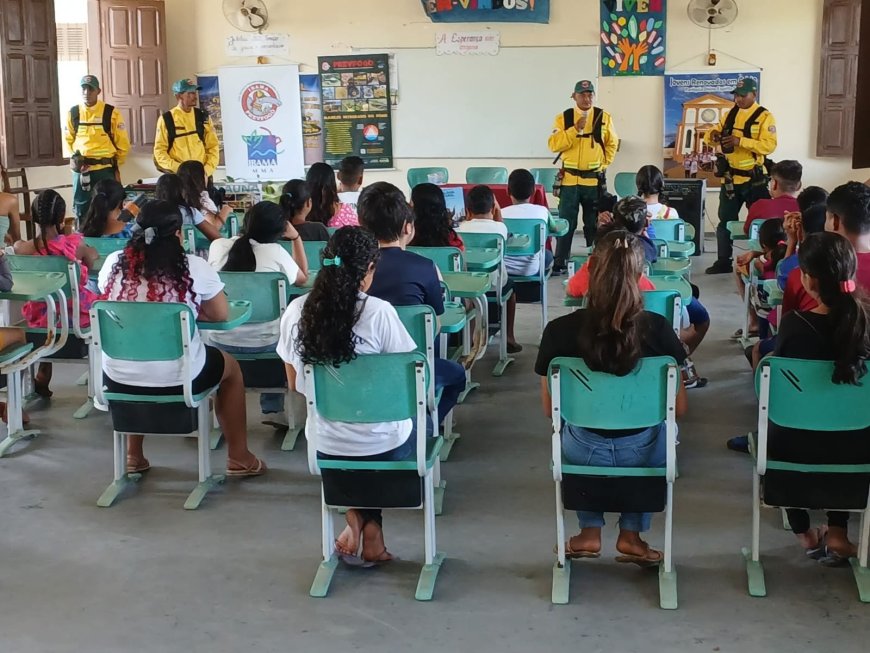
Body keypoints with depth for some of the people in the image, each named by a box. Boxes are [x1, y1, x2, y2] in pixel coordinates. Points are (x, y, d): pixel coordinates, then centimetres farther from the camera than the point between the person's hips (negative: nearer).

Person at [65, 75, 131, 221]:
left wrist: (114, 164, 5)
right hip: (81, 170, 2)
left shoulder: (111, 113, -4)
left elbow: (123, 143, 1)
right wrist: (76, 157, 7)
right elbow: (69, 140, 17)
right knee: (81, 210, 7)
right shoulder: (73, 113, 4)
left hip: (105, 170, -2)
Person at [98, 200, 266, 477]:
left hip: (118, 379, 3)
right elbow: (220, 315, 3)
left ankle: (134, 456, 42)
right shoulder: (194, 267, -9)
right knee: (230, 367, 27)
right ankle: (239, 458, 33)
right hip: (177, 378, -3)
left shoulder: (113, 263, 0)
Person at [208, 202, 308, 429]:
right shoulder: (276, 252, -8)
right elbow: (303, 278, 11)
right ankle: (273, 409, 30)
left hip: (220, 341, 3)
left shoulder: (217, 246, -2)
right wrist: (296, 238, 14)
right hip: (262, 343, -3)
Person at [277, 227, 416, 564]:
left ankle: (356, 515, 13)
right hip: (383, 446, -4)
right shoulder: (378, 312, -19)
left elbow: (295, 385, 5)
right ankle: (371, 526, 17)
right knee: (418, 421, 30)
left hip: (326, 446, 4)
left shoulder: (296, 311, -7)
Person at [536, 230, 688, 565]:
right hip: (641, 453, 0)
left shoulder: (559, 331, -18)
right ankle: (631, 535, 29)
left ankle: (590, 532, 33)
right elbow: (679, 408, -8)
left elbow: (550, 409, -5)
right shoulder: (658, 329, -18)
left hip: (583, 452, 1)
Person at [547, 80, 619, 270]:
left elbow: (612, 143, 12)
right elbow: (554, 144, -10)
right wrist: (575, 129, -18)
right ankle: (560, 262, 9)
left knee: (594, 223, 9)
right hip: (570, 179, -1)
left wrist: (604, 164, 2)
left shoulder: (604, 117, 3)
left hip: (595, 180, 1)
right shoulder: (563, 118, 0)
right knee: (566, 223, 2)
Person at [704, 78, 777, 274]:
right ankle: (723, 262, 17)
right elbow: (711, 136, 13)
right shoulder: (730, 115, 9)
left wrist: (740, 141, -28)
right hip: (730, 178, 5)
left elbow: (769, 145, -20)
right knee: (725, 221, 9)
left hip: (754, 179, -5)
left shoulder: (764, 117, -8)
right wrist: (712, 136, -12)